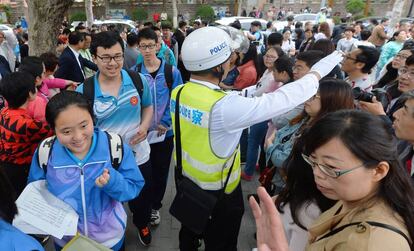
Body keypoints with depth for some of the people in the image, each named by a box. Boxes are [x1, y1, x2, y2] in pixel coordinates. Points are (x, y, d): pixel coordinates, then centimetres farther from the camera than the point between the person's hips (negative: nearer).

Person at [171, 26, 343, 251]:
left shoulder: (178, 92, -11)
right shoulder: (223, 107, -34)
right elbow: (282, 99, -29)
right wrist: (317, 73, -14)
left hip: (187, 181, 7)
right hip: (217, 193, -6)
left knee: (189, 233, 31)